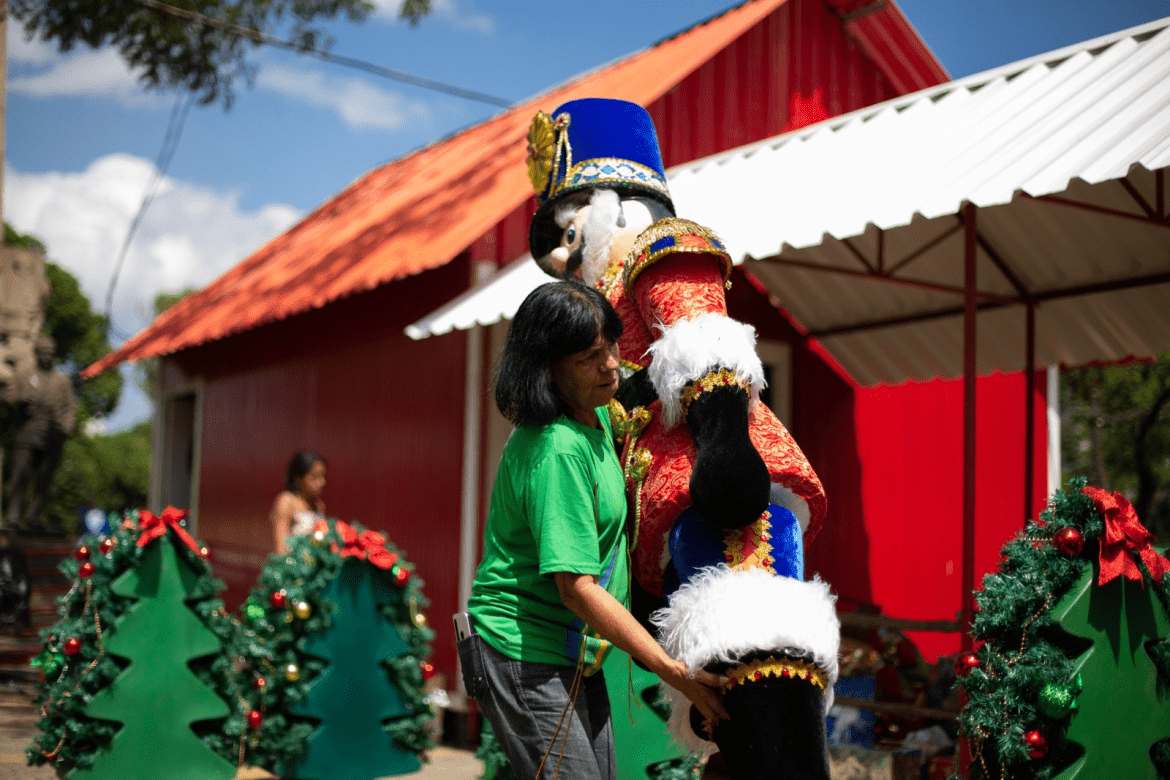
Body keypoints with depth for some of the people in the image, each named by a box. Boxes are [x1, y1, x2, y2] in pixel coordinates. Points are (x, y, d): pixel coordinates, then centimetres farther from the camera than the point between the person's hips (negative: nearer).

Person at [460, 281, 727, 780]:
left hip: (576, 655, 10)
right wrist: (675, 673, -25)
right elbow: (577, 587, -27)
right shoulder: (557, 450, -24)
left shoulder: (595, 415, 4)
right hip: (525, 658, -10)